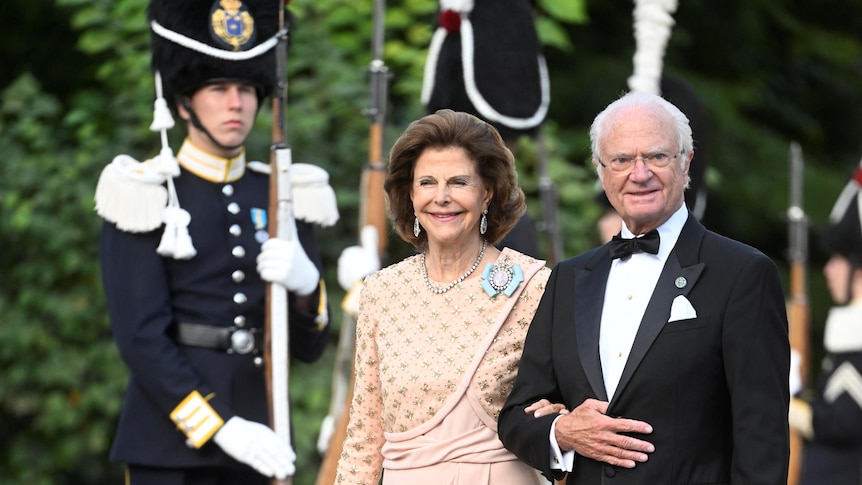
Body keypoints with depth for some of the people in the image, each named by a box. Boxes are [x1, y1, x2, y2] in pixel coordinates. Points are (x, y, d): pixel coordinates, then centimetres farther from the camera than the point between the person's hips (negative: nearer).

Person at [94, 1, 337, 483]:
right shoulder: (145, 196, -4)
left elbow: (309, 347, 9)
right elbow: (141, 338, -11)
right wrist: (220, 427, -19)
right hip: (170, 444, -5)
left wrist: (305, 284, -13)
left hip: (257, 439, 5)